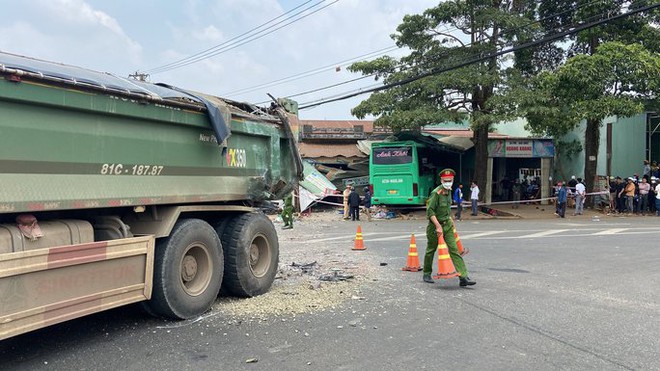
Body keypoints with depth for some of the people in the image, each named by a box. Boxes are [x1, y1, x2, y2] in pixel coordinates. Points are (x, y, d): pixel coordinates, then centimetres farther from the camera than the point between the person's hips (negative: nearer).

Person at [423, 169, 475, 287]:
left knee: (454, 249, -4)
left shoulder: (448, 191, 7)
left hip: (447, 224, 6)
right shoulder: (436, 193, -18)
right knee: (431, 250, 9)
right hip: (435, 225, -6)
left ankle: (463, 277, -9)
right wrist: (438, 226, -25)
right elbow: (430, 211, -22)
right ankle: (427, 274, 27)